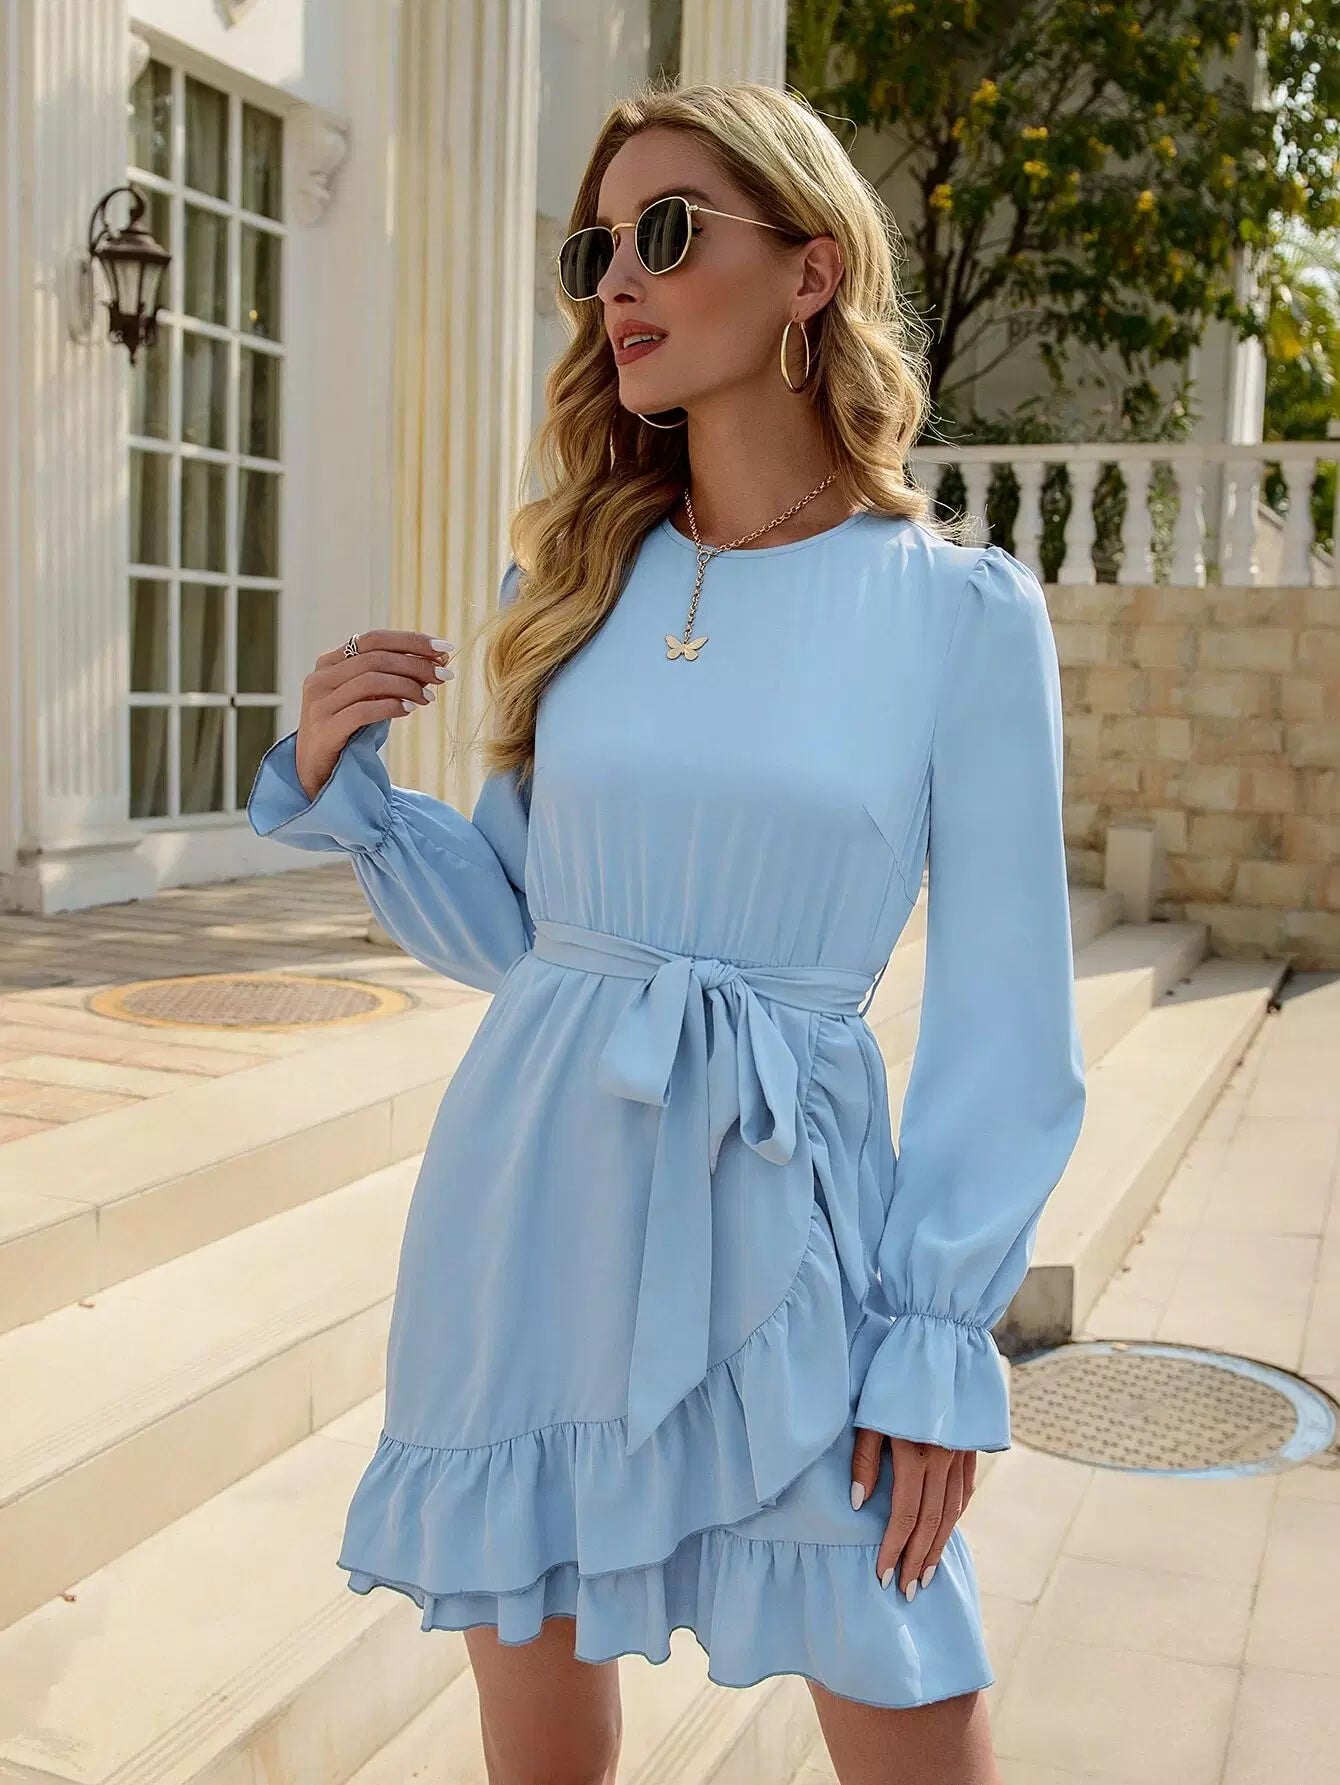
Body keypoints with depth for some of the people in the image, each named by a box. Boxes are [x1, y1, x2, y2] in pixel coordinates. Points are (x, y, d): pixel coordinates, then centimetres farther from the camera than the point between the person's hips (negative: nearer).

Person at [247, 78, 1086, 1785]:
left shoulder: (962, 608, -5)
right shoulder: (570, 577, 6)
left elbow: (1002, 1015, -3)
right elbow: (506, 931, 11)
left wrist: (940, 1341, -5)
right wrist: (338, 781, -4)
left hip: (777, 1212, -3)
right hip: (527, 1193, 4)